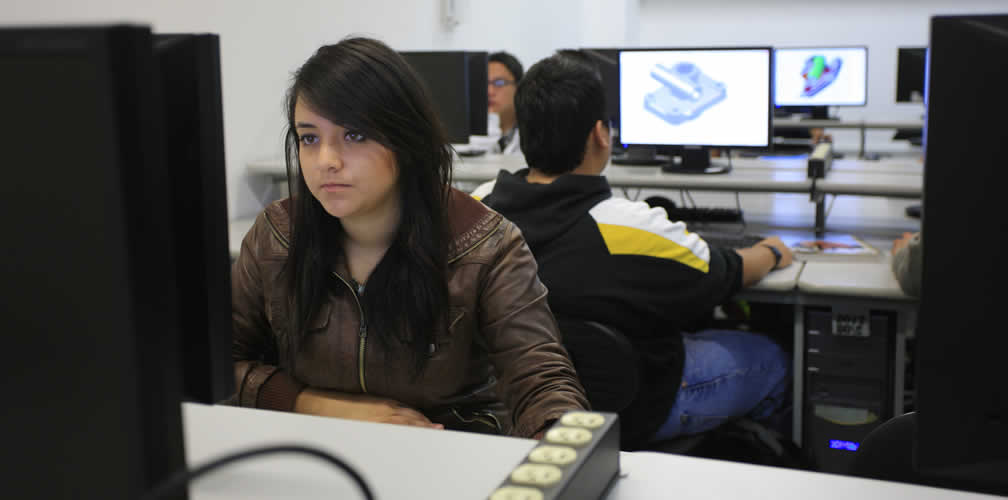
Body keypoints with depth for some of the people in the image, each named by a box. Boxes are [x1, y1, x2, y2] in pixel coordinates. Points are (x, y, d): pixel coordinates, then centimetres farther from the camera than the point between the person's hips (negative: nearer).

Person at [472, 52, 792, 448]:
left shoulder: (478, 206, -15)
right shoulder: (631, 227, -32)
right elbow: (727, 275, -12)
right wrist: (772, 252, 10)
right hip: (628, 415, -6)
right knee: (769, 359, 19)